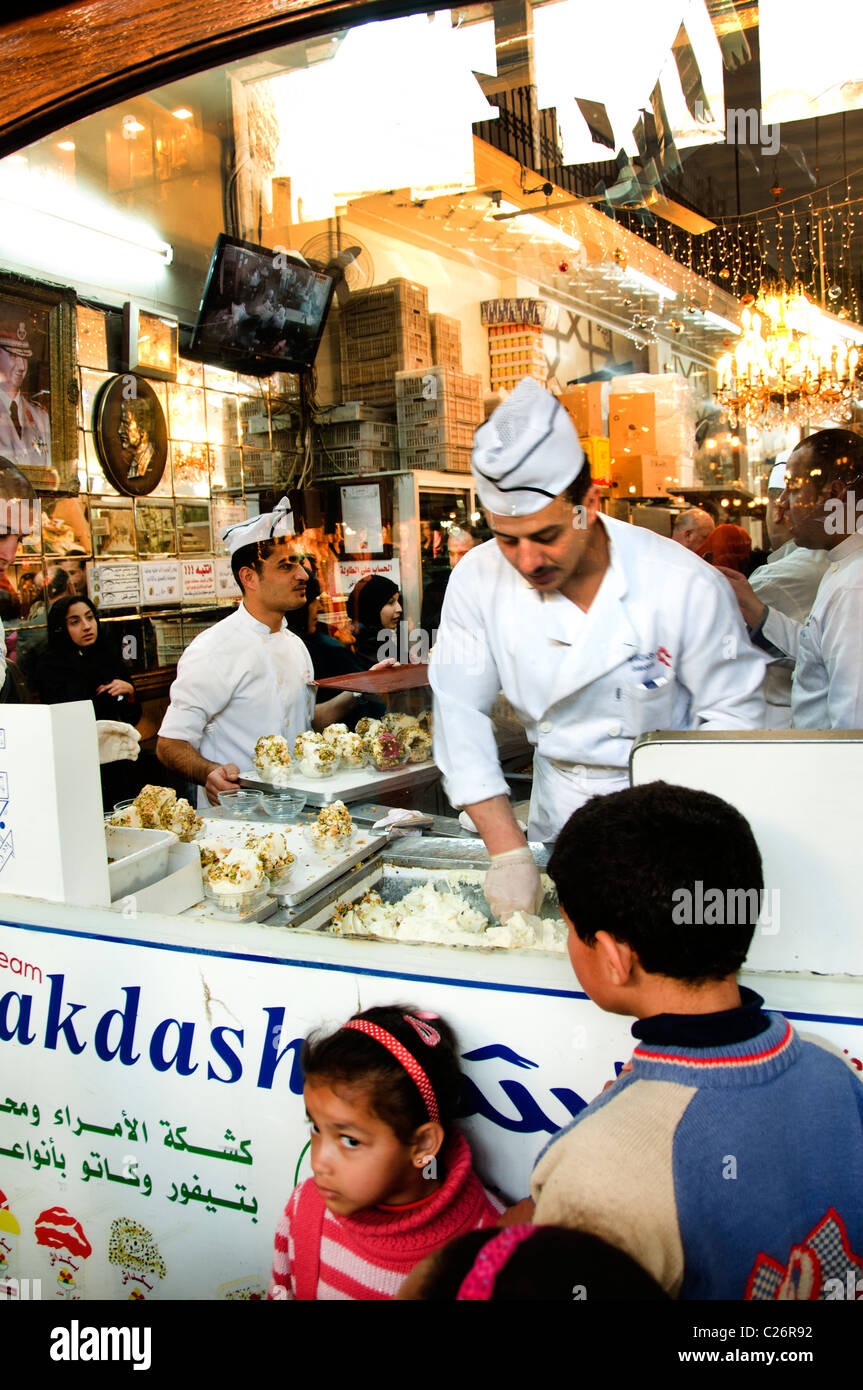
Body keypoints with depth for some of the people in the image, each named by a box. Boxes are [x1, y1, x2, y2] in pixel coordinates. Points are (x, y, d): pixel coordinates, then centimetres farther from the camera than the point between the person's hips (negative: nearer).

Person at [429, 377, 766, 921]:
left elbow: (733, 711, -11)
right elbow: (461, 713, -12)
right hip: (559, 812, 2)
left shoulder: (686, 585, -21)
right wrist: (509, 851, -18)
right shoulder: (478, 580, -14)